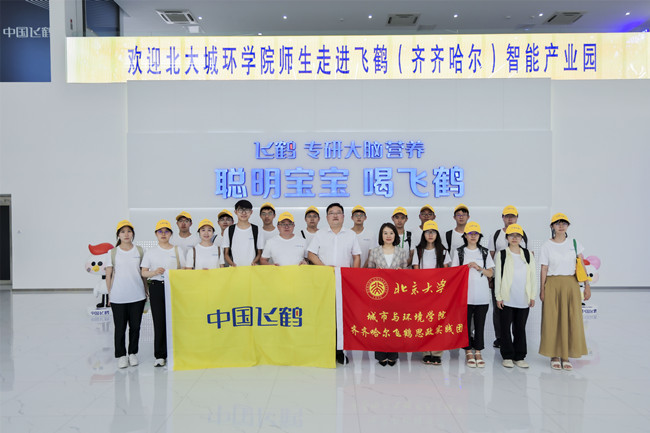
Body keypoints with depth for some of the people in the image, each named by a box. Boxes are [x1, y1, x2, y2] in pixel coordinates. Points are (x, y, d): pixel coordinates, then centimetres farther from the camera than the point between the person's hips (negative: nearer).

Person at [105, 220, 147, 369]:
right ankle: (121, 355, 17)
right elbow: (108, 275, 5)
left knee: (135, 326, 7)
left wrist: (147, 290, 11)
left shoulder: (139, 251, 7)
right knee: (120, 327, 3)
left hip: (137, 296, 1)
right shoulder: (112, 253, 2)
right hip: (118, 298, -1)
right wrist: (110, 293, 1)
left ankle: (133, 353, 23)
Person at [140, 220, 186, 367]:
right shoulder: (151, 252, 9)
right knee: (159, 321, -2)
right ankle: (160, 355, 6)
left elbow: (184, 270, 10)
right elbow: (143, 272, 7)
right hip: (156, 287, 0)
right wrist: (155, 272, -12)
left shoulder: (177, 250, 10)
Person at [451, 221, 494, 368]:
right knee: (466, 323, 1)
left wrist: (479, 268, -8)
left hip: (482, 295, 1)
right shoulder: (459, 252, 6)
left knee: (480, 324, 3)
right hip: (465, 294, -1)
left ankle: (478, 352, 13)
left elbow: (491, 273, 7)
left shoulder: (485, 252, 10)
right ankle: (469, 352, 11)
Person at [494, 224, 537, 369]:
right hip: (507, 299, -2)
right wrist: (498, 297, -5)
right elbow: (497, 276, 0)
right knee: (506, 327, 2)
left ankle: (519, 357, 17)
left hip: (523, 299, 2)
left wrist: (533, 296, 4)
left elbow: (533, 276, 10)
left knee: (520, 328, 8)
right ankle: (507, 357, 12)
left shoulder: (528, 255, 10)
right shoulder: (501, 255, 2)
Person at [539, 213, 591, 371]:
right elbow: (543, 269, 1)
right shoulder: (547, 246, 2)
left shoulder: (574, 243, 6)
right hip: (553, 285, -2)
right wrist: (542, 290, -3)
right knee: (553, 320, 0)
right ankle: (554, 356, 11)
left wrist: (587, 285, -2)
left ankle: (566, 356, 12)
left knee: (571, 320, 1)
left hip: (571, 285, 2)